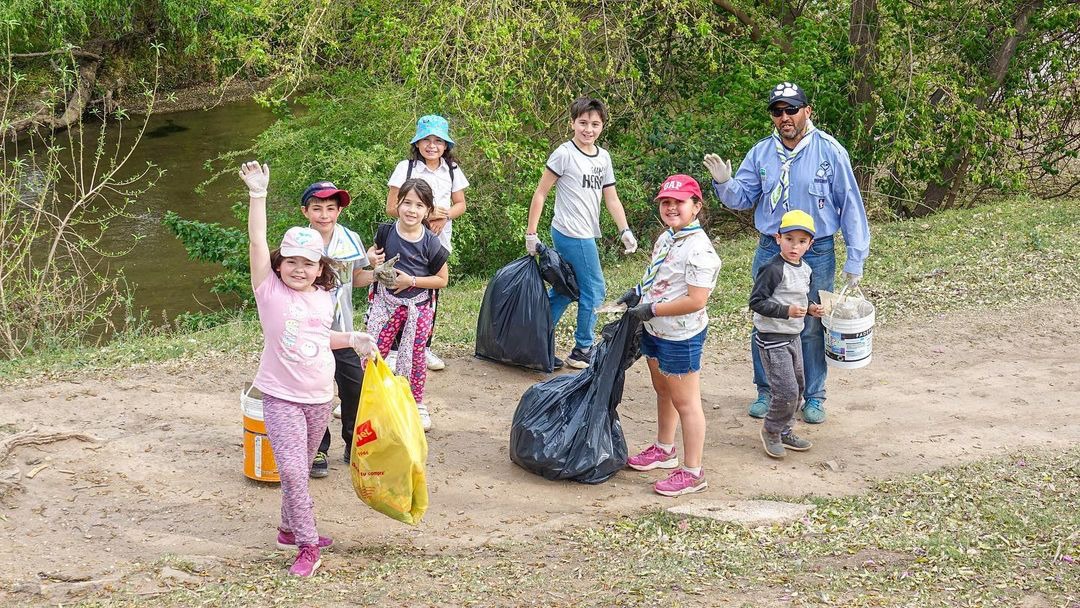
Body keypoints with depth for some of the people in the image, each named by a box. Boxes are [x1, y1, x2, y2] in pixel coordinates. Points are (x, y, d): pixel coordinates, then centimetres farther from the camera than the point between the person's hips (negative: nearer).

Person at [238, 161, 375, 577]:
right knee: (292, 470, -15)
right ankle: (308, 546, -8)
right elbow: (257, 242, -18)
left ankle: (291, 529, 34)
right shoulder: (270, 290, -8)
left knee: (301, 468, 17)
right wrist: (257, 193, -23)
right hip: (281, 397, -5)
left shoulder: (323, 297, 6)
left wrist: (354, 339, 11)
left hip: (319, 397, 5)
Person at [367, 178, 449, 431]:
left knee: (415, 356, 11)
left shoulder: (430, 243, -11)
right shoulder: (385, 232, -5)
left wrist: (411, 281, -16)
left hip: (418, 307, -1)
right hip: (386, 303, 1)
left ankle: (417, 404, 29)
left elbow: (442, 279, -5)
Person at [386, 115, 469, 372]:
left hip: (439, 240, 4)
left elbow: (460, 204, 13)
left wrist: (445, 215, -9)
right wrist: (426, 214, -17)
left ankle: (425, 347, 22)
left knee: (431, 293, 10)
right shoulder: (406, 168, -7)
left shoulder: (452, 170, 5)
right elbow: (391, 207, -8)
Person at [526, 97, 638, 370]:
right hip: (572, 235, -8)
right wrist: (531, 233, -10)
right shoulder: (565, 154, -12)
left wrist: (624, 230, 2)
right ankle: (583, 351, 11)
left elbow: (611, 198, 13)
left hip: (586, 235, 8)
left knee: (565, 290, 14)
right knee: (594, 291, -1)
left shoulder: (603, 157, 10)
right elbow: (540, 194, -9)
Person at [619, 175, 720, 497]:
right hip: (656, 331, 10)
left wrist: (652, 309, -24)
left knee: (685, 402, 0)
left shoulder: (699, 250, -25)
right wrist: (638, 292, 3)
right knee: (663, 392, 24)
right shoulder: (666, 238, 5)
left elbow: (696, 301, -28)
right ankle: (664, 450, 43)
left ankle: (692, 473, 9)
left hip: (681, 338, -9)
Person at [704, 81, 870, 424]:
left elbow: (850, 205, -4)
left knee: (812, 329, 6)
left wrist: (855, 258, -5)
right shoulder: (761, 153, 2)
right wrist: (724, 183, -16)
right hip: (770, 251, 3)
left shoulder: (830, 151, -6)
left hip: (817, 255, -3)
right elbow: (741, 197, 7)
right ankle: (766, 392, 24)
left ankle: (814, 397, 20)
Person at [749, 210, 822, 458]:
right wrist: (787, 311, -27)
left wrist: (809, 308, 2)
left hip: (793, 337, 9)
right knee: (786, 390, -11)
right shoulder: (773, 269, -20)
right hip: (772, 339, -9)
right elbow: (757, 302, -20)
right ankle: (771, 431, 12)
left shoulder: (805, 270, 7)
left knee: (797, 387, 17)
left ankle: (784, 431, 32)